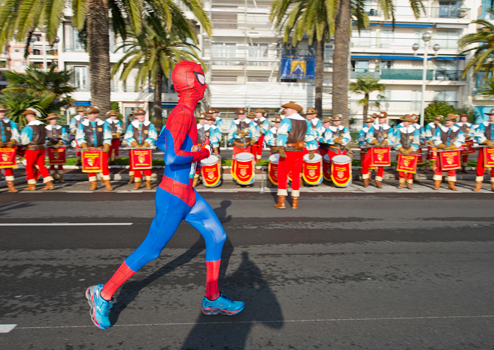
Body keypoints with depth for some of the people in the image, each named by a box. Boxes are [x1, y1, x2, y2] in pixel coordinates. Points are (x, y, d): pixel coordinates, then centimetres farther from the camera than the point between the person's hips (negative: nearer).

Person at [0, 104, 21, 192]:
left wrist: (12, 142, -11)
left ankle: (11, 186, 6)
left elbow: (16, 135, 10)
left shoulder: (10, 123, 14)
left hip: (9, 147, 1)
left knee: (9, 167, 3)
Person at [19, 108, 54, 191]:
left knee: (29, 167, 8)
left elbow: (24, 141, -15)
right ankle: (49, 183, 4)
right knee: (41, 165, 11)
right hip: (41, 148, 6)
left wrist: (23, 144, 6)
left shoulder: (29, 127, -16)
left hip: (32, 149, -6)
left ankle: (31, 185, 16)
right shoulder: (42, 125, 6)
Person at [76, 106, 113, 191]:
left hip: (101, 149, -1)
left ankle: (107, 184, -1)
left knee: (104, 165, -10)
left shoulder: (103, 124, 7)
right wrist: (84, 146, -8)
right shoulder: (82, 125, 8)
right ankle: (93, 184, 12)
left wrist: (106, 147, -6)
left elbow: (107, 137, 7)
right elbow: (79, 137, 7)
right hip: (89, 149, 1)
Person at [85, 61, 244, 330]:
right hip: (174, 196, -10)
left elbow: (161, 143, 22)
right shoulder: (183, 114, -20)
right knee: (151, 250, 4)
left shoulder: (181, 112, 9)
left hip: (187, 194, 10)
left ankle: (213, 299, 26)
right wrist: (202, 154, -15)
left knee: (216, 236, 13)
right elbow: (172, 157, -31)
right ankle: (103, 295, 26)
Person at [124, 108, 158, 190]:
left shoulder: (150, 125, 7)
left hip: (146, 149, -1)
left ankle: (148, 183, 3)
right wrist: (136, 145, -10)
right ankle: (137, 183, 8)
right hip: (135, 149, 2)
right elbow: (128, 136, 5)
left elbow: (152, 136, -1)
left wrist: (145, 145, -12)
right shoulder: (131, 125, 11)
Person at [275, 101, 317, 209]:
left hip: (287, 151, -5)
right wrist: (311, 151, 17)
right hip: (299, 152, 5)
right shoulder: (306, 122, 13)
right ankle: (295, 202, 12)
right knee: (296, 176, 10)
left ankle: (281, 202, 0)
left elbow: (282, 135, -19)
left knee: (282, 175, 2)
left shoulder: (287, 121, -5)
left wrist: (281, 148, -25)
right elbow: (310, 137, 13)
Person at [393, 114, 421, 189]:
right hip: (401, 152, 1)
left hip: (411, 152, -1)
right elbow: (396, 142, 5)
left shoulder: (415, 130, 5)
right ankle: (402, 183, 1)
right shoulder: (398, 130, 7)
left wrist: (409, 150, -9)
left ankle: (409, 183, 5)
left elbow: (416, 143, 2)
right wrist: (401, 149, -7)